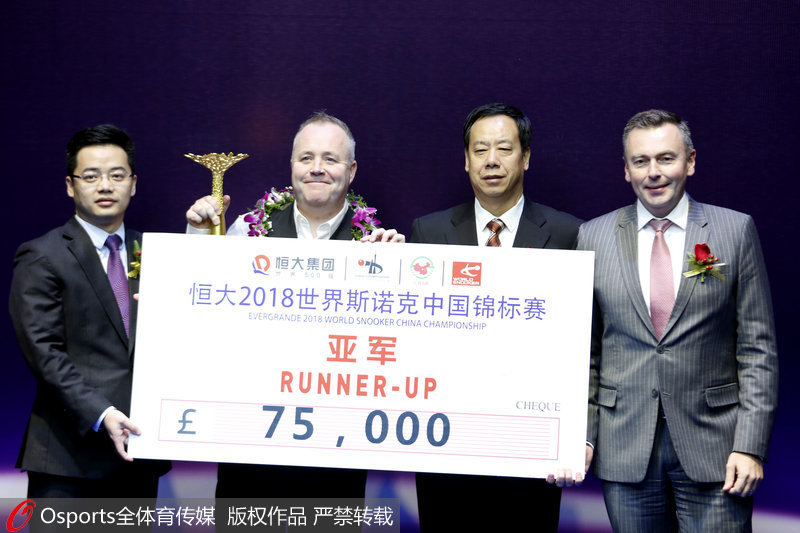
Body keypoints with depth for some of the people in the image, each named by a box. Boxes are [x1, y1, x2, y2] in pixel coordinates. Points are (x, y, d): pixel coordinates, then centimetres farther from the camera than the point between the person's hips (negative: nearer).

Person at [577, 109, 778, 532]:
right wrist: (580, 435, 0)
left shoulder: (736, 231, 1)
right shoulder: (594, 237, 6)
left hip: (713, 448, -1)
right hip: (624, 448, 1)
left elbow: (758, 348, 0)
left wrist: (751, 445, -7)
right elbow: (584, 349, 8)